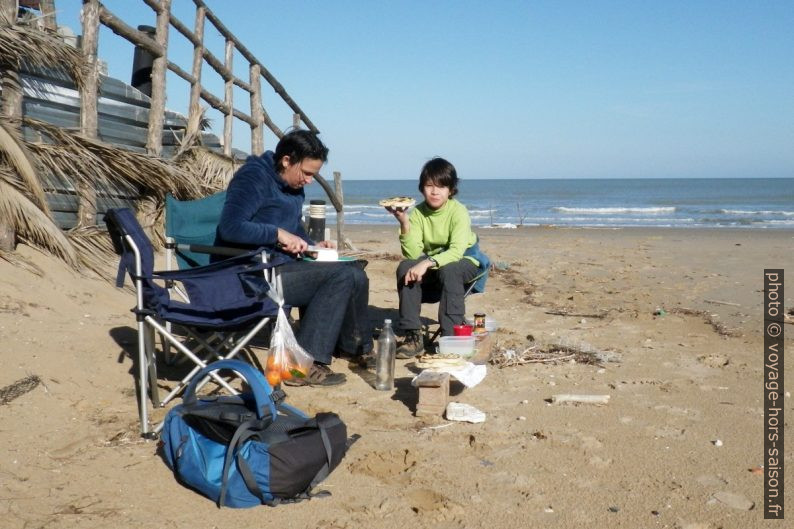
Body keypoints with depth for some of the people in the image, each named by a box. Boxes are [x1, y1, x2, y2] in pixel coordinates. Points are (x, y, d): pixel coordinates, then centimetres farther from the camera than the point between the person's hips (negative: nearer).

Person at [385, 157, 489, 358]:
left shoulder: (458, 212, -21)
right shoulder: (418, 213, -10)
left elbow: (456, 252, -33)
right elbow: (413, 254, -20)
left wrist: (428, 263, -47)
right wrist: (404, 223, -32)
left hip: (465, 263, -4)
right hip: (432, 269, 4)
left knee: (449, 270, -36)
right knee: (405, 267, -23)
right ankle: (413, 336, -21)